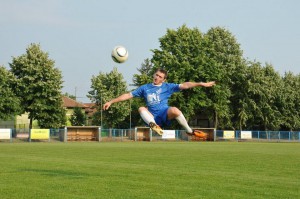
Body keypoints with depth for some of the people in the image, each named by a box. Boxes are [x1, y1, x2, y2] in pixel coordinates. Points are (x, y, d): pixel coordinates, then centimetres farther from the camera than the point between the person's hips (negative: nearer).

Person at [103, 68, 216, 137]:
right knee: (141, 109, -23)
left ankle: (189, 131, -13)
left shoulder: (167, 87, 11)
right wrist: (111, 102, 12)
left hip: (165, 114, -2)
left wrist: (201, 84, -8)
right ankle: (153, 125, -46)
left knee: (174, 110, -33)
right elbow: (128, 95, 17)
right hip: (152, 117, 2)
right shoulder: (145, 88, 17)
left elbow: (184, 85, 2)